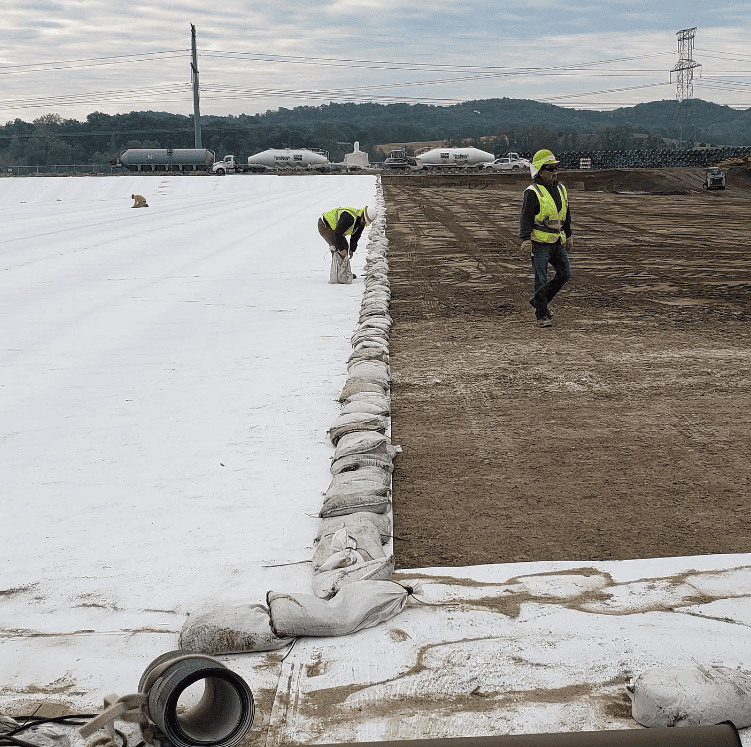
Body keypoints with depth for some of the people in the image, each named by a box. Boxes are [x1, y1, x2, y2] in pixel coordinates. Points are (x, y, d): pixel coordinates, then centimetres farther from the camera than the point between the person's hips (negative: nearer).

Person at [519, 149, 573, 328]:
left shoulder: (561, 189, 13)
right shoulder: (533, 192, -9)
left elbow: (566, 215, 23)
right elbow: (526, 217, -14)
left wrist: (569, 236, 25)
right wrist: (525, 240, -21)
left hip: (558, 242, 7)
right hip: (539, 241, -7)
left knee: (565, 274, 6)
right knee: (541, 279, -5)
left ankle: (537, 300, 20)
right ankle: (541, 315, 3)